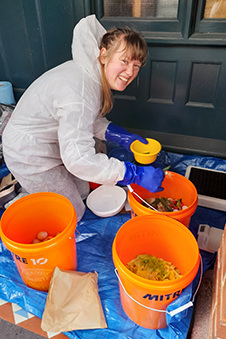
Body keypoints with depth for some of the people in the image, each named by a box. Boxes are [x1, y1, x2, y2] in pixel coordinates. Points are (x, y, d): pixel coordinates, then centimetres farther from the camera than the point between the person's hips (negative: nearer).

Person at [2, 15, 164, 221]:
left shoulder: (92, 72, -5)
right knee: (73, 214, 7)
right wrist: (136, 175, -37)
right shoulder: (80, 92, -35)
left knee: (82, 192, 22)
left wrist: (123, 137, -4)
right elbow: (78, 159, -40)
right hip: (31, 155, -9)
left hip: (54, 144, 9)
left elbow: (88, 120, 7)